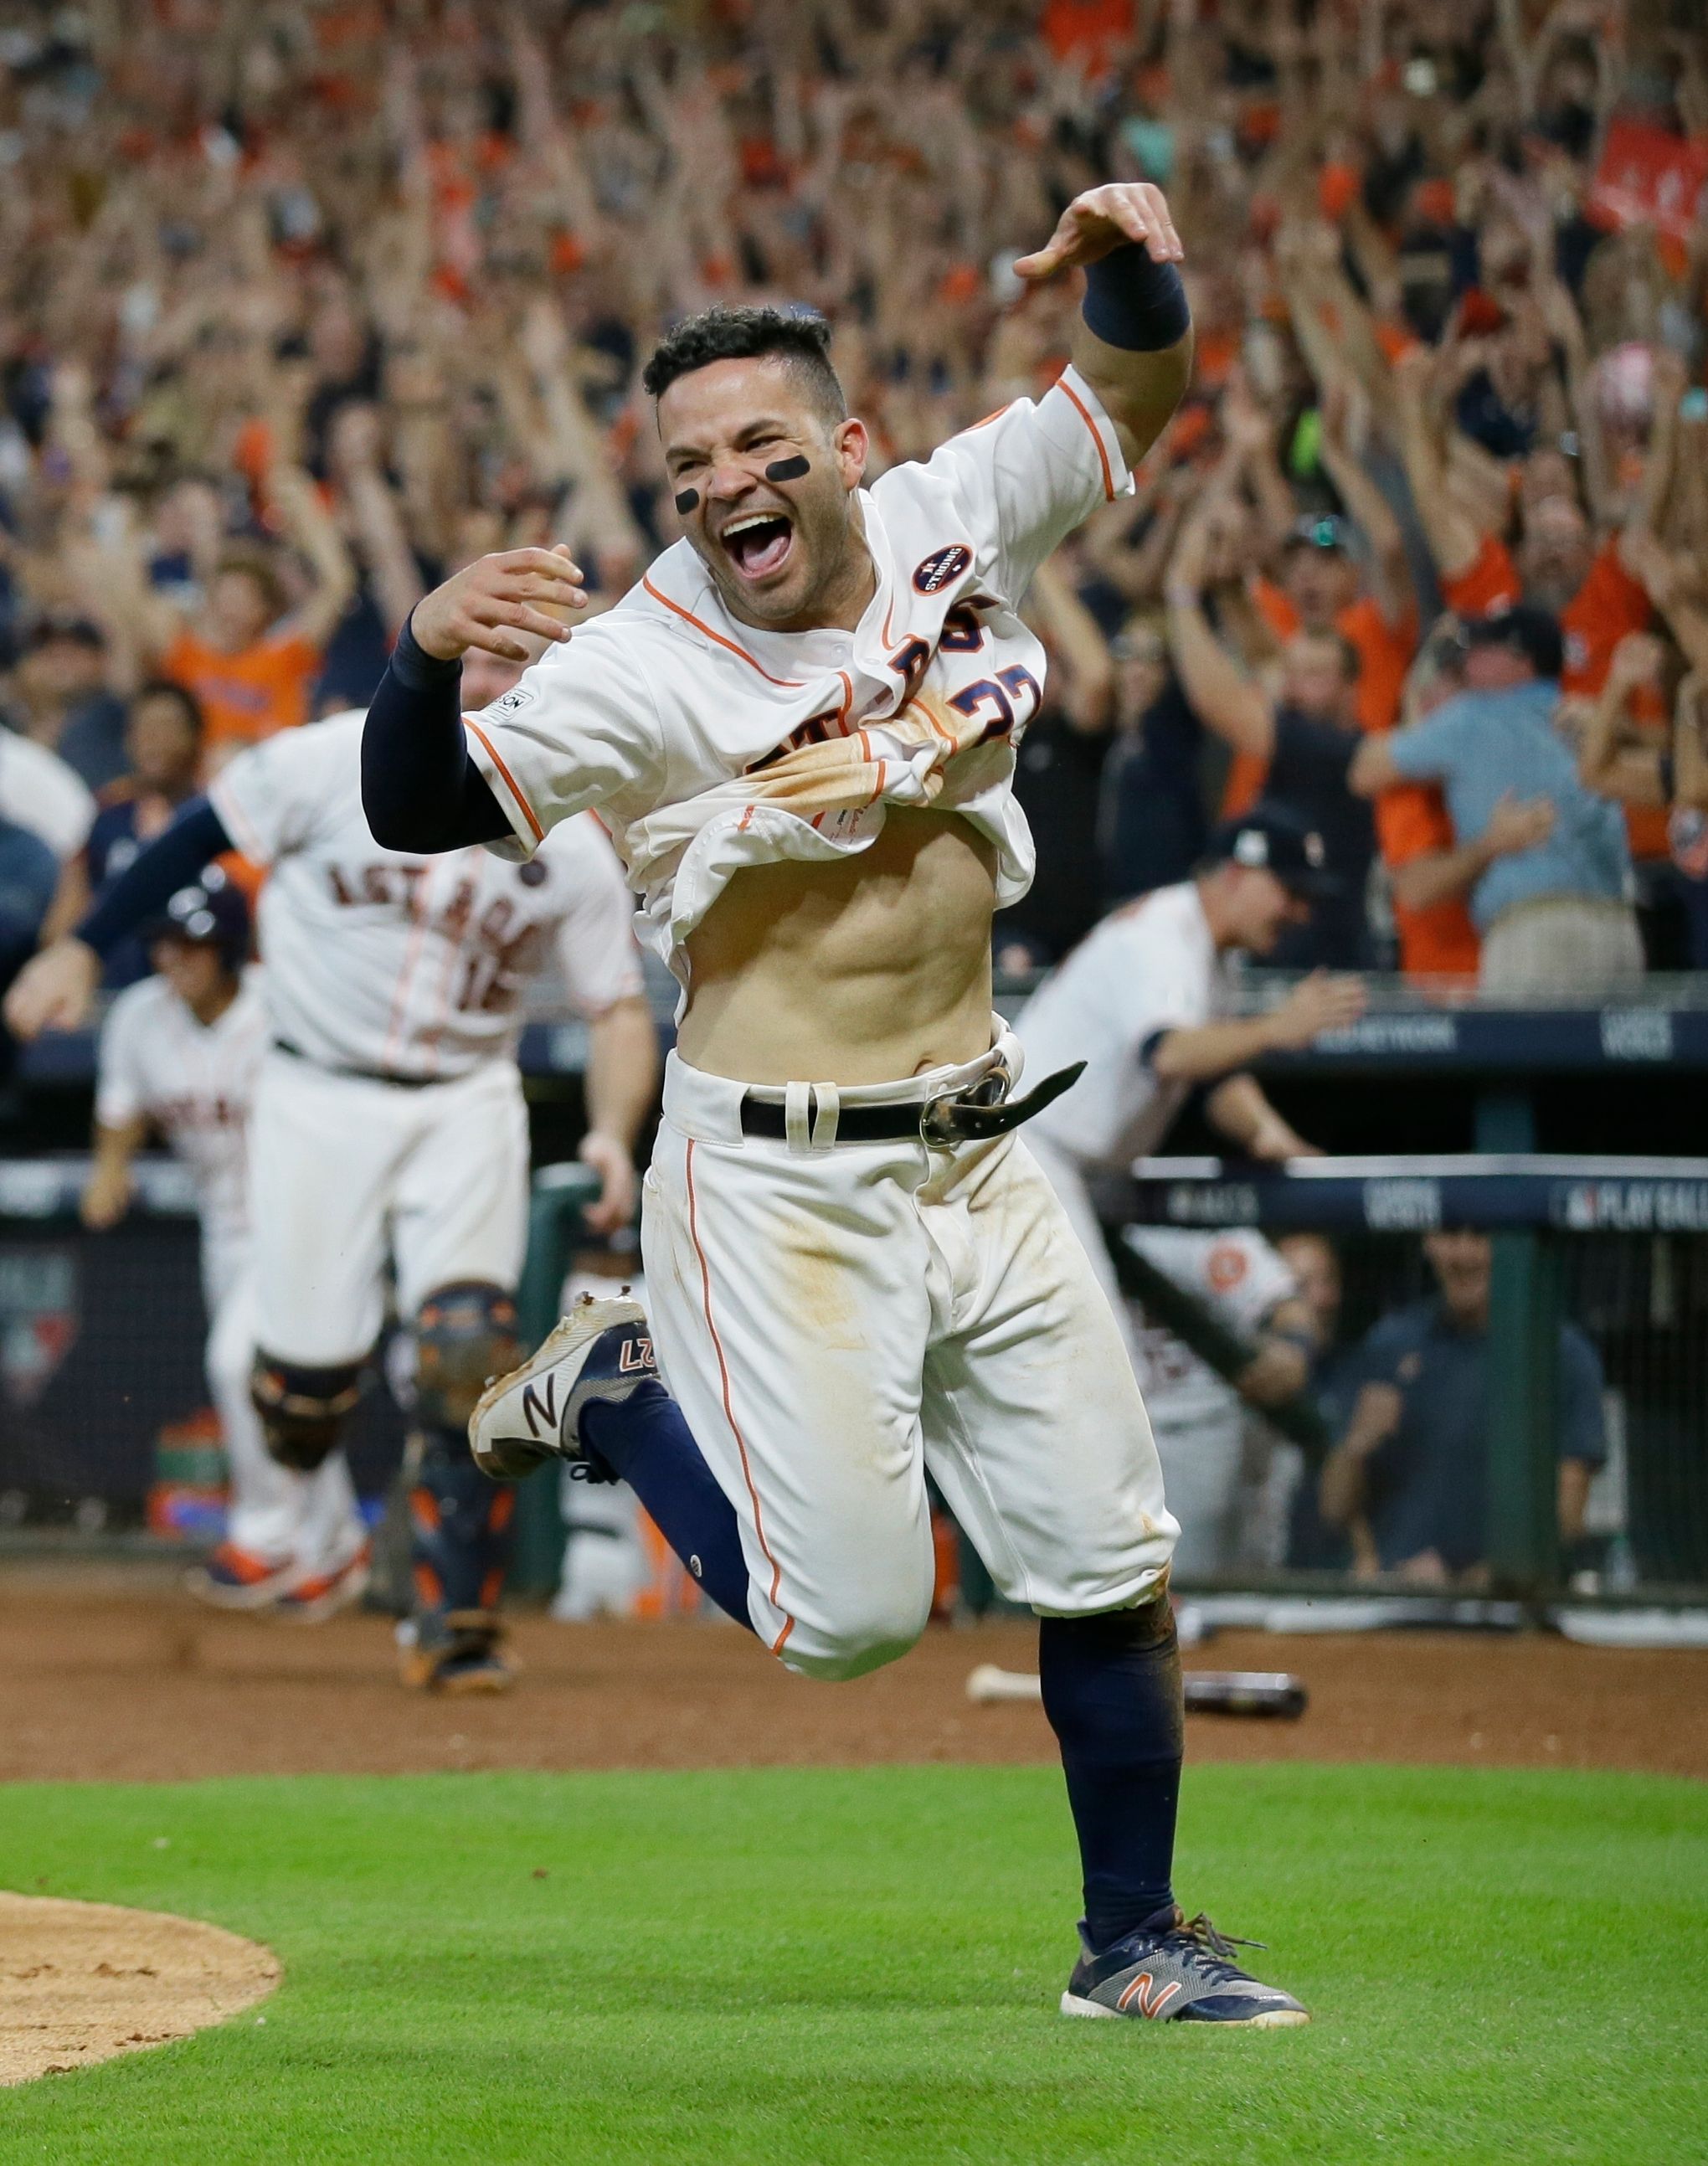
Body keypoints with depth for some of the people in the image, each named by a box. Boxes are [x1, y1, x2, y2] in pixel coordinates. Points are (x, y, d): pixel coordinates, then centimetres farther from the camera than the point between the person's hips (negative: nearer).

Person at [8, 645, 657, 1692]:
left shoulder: (573, 843, -4)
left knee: (469, 1341, -20)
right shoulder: (346, 762, -10)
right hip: (319, 1096, -1)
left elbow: (620, 1008, 1)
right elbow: (204, 830, 1)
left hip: (465, 1105, 1)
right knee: (306, 1377, 0)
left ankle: (456, 1623, -11)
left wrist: (613, 1130, -17)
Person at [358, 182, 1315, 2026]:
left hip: (980, 1152, 5)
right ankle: (615, 1387, 20)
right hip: (781, 1179, -5)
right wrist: (423, 655, -42)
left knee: (1109, 1570, 7)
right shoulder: (647, 666, -16)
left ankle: (1133, 1944, 22)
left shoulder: (951, 523, -2)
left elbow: (1132, 391, 9)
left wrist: (1125, 265, -14)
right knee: (849, 1616, -6)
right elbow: (419, 812, -22)